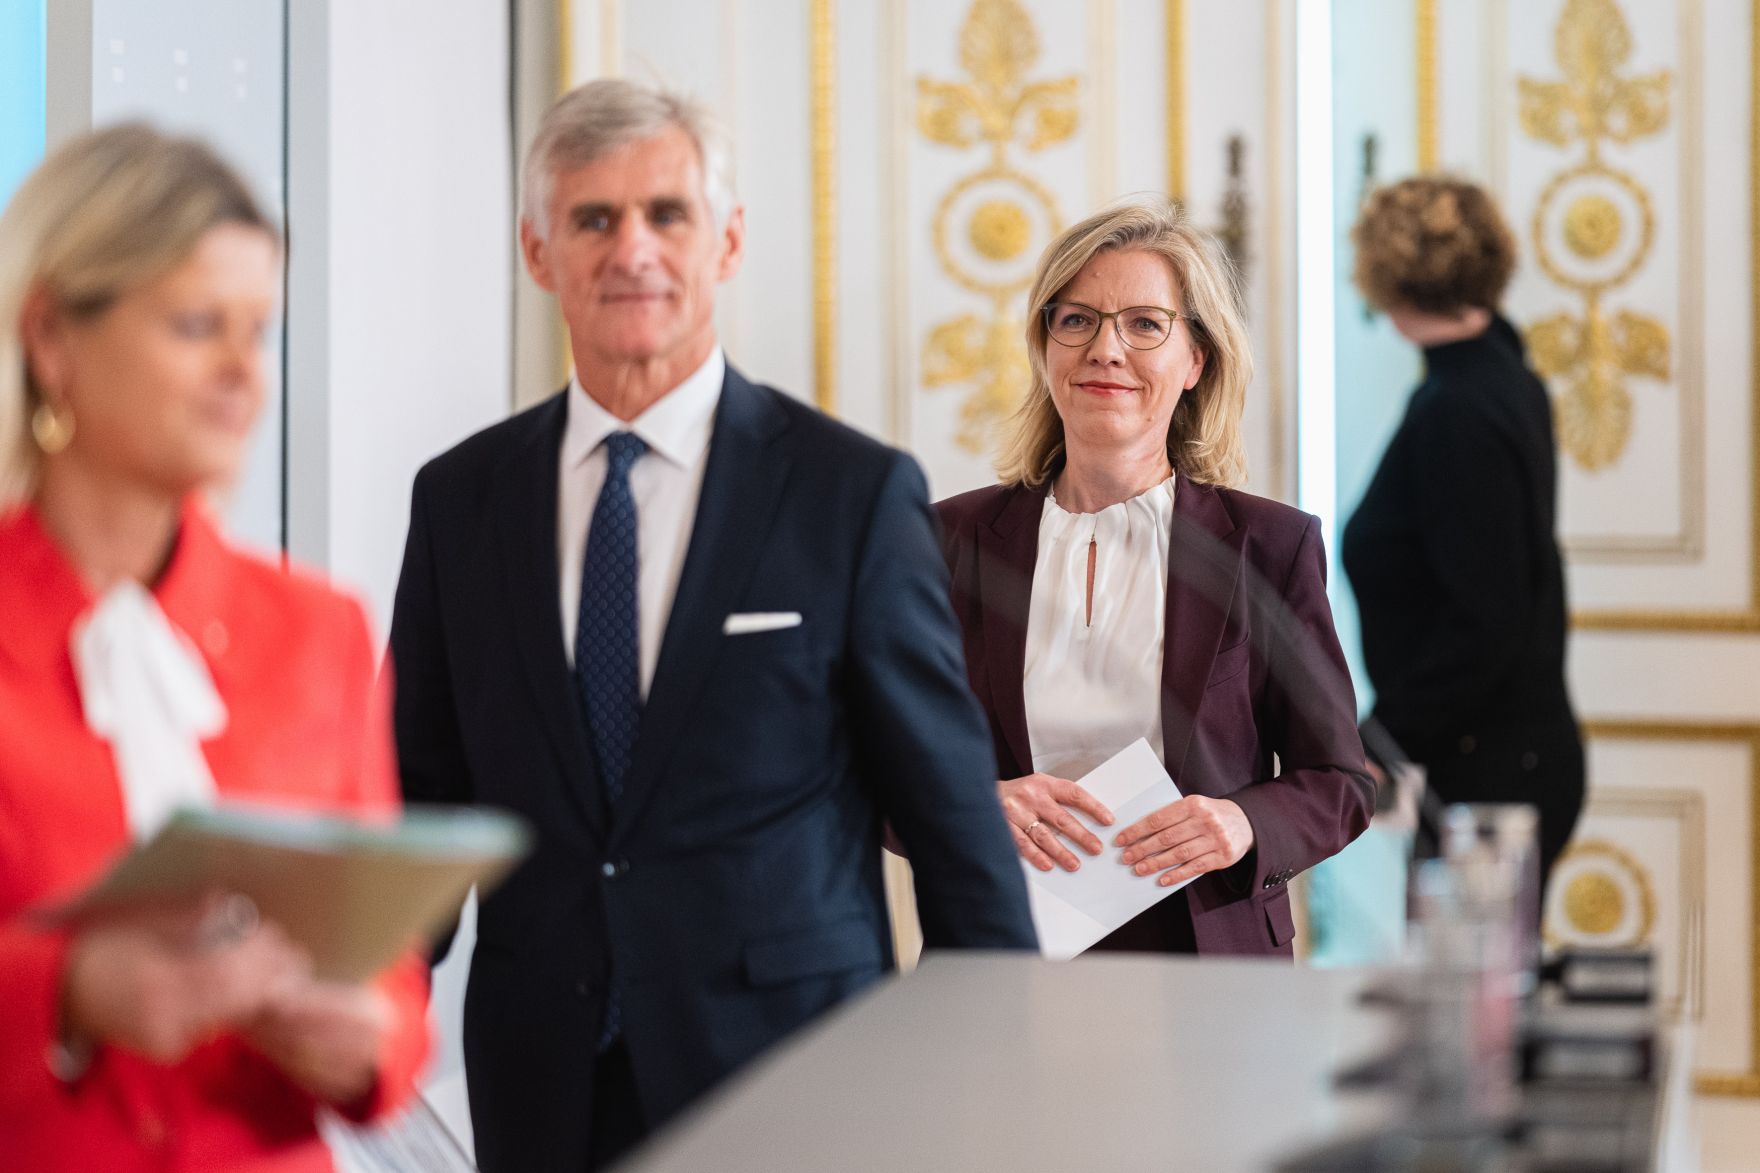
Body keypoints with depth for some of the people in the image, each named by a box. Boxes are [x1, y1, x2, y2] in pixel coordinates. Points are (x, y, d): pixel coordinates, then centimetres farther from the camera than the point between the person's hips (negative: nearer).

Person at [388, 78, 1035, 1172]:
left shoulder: (857, 492, -5)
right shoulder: (461, 499, 4)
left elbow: (952, 811, -3)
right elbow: (422, 796, 9)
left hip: (792, 1064, -2)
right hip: (541, 1082, 3)